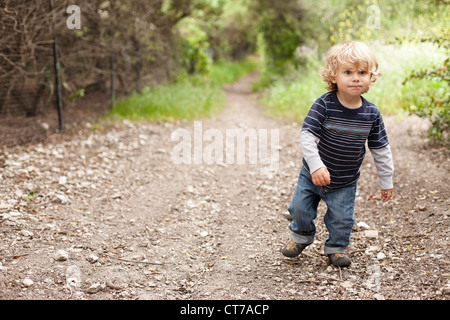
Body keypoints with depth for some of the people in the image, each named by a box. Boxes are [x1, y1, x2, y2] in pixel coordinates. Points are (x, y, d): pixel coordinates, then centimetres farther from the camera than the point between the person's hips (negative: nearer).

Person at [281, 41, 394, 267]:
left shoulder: (371, 113, -11)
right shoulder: (324, 105, -21)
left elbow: (381, 149, -1)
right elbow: (307, 135, -25)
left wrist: (386, 181, 3)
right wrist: (316, 165, -36)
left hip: (345, 183, 1)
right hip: (313, 175, -1)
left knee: (341, 218, 2)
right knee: (300, 209, 9)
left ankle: (336, 248, 30)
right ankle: (301, 237, 39)